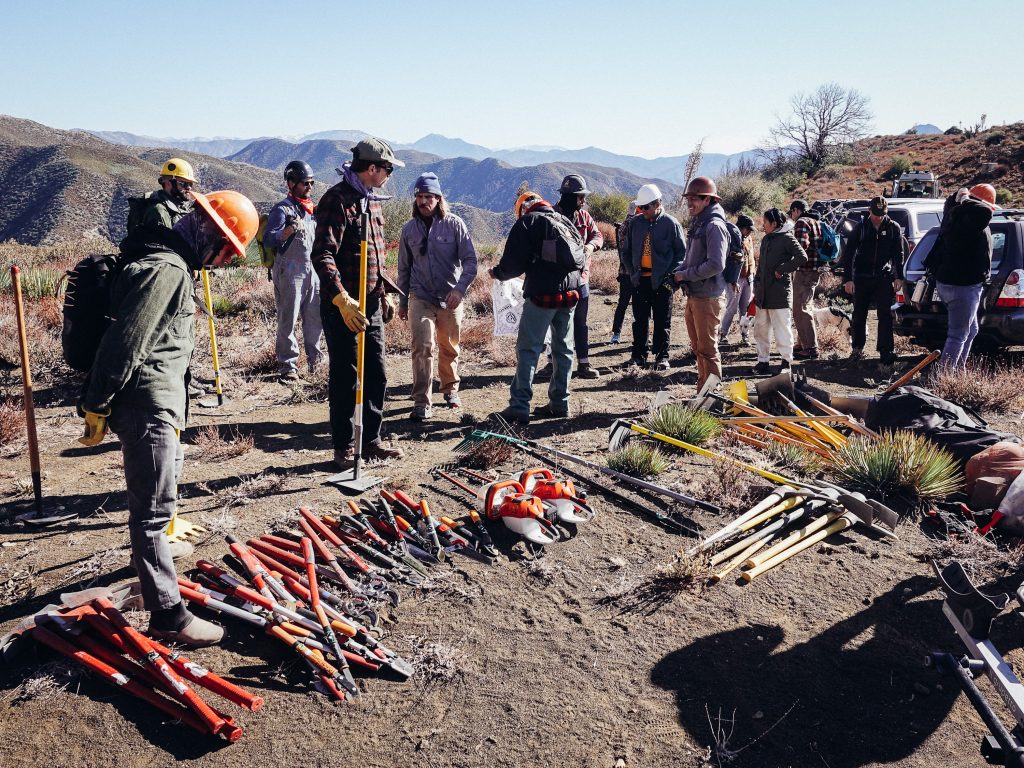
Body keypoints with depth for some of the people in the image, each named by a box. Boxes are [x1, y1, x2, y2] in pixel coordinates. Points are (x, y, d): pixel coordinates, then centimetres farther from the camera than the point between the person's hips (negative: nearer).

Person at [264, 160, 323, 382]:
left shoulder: (311, 210, 20)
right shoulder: (282, 209, -5)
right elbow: (268, 240, -16)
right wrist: (290, 230, -29)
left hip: (313, 272, 7)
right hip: (290, 272, -7)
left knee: (316, 319, 9)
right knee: (288, 321, -4)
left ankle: (314, 360, 20)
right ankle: (288, 365, 1)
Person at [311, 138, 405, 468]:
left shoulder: (373, 200, 15)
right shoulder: (337, 199, -15)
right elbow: (322, 255, -24)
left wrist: (382, 293, 23)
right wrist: (342, 299, -33)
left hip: (371, 305, 9)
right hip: (341, 306, -9)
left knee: (376, 376, 13)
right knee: (344, 378, 1)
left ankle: (371, 440, 27)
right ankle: (343, 447, 14)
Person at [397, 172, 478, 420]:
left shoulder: (454, 224, -4)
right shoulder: (409, 229, 5)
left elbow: (470, 260, -8)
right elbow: (404, 268, 13)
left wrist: (460, 289, -22)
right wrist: (402, 302, 15)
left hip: (450, 299, -1)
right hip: (420, 298, 1)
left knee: (450, 349, 14)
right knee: (422, 348, -12)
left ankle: (451, 389, 37)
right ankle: (421, 404, -9)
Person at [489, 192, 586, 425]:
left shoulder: (527, 222, -1)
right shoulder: (566, 221, 19)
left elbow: (513, 263, -6)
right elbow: (582, 259, 20)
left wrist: (496, 272, 12)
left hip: (542, 294, -6)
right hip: (570, 293, 6)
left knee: (528, 350, -4)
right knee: (563, 349, 13)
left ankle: (519, 407, -6)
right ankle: (560, 403, 17)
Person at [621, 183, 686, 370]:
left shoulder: (670, 223, -4)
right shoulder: (635, 223, 5)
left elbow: (681, 251, 1)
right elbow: (626, 250, 15)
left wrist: (670, 273, -8)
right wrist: (632, 270, 5)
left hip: (662, 280, -3)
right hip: (640, 279, 3)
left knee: (663, 321, 4)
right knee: (640, 319, 8)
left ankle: (662, 356, 12)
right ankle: (639, 355, 16)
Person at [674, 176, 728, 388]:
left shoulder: (714, 225, -15)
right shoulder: (697, 223, 14)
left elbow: (715, 265, -23)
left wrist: (685, 275, -16)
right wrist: (679, 271, 5)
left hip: (707, 297, -9)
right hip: (693, 295, 9)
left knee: (707, 349, -2)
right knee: (698, 347, 17)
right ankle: (702, 389, 29)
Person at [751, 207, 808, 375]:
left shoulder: (787, 238, -8)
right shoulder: (766, 239, 16)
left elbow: (802, 258, -19)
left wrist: (781, 270, -15)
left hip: (780, 292, -8)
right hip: (763, 293, 8)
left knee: (782, 328, -3)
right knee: (760, 328, 10)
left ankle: (787, 361, 8)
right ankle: (763, 361, 18)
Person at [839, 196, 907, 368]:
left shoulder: (893, 228, 2)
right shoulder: (860, 228, 1)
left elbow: (899, 254, 7)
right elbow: (848, 254, -1)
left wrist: (898, 277, -1)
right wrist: (848, 279, -7)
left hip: (884, 278, -1)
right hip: (861, 278, 1)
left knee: (885, 315, -6)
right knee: (859, 315, 9)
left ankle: (886, 353, -5)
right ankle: (857, 348, 24)